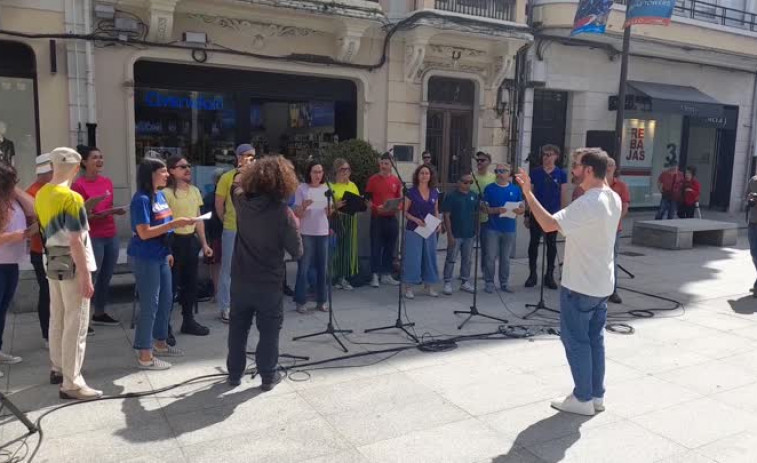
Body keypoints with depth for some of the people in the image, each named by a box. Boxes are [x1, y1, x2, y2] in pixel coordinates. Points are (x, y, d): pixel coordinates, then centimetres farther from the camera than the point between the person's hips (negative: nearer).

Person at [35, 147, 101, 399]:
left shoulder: (41, 195, 7)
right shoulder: (71, 198, -19)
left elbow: (46, 231, 14)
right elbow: (76, 242, -21)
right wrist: (85, 276, -18)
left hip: (53, 262, 9)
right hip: (72, 266, -8)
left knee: (57, 319, 19)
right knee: (76, 325, -3)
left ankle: (58, 369, 33)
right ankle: (72, 384, 1)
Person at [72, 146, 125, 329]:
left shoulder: (108, 182, 11)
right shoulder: (79, 185, -9)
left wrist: (117, 210, 2)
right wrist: (97, 214, -24)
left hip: (112, 236, 7)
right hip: (92, 238, -7)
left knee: (106, 277, 11)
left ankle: (100, 314, 23)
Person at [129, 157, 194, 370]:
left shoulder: (160, 195, 9)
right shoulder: (142, 199, -17)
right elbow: (144, 233, -22)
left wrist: (167, 252, 19)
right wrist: (174, 224, -24)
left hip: (160, 257, 9)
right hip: (145, 259, -9)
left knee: (166, 300, 16)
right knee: (149, 305, -3)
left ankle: (160, 343, 33)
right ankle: (145, 356, 7)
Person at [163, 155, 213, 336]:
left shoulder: (195, 191, 10)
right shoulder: (166, 193, -13)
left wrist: (204, 243, 13)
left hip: (191, 240, 7)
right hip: (174, 241, -7)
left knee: (191, 282, 15)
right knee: (171, 284, 0)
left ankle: (188, 321, 30)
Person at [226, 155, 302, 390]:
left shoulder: (242, 201, -6)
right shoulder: (283, 213, -18)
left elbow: (238, 186, 21)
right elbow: (297, 252, -11)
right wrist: (293, 225, 5)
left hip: (240, 279, 4)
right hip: (269, 283, -4)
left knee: (238, 328, 17)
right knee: (269, 330, 11)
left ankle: (235, 373, 28)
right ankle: (268, 376, 20)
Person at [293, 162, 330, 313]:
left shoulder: (326, 189, 8)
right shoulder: (302, 189, -3)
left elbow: (328, 213, 11)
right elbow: (297, 214, -6)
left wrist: (331, 207, -10)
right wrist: (304, 206, -25)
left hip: (323, 232, 4)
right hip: (306, 233, -4)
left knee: (322, 267, 7)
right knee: (303, 268, -2)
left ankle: (321, 301, 17)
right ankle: (300, 301, 7)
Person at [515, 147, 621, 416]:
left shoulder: (587, 203, -24)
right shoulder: (614, 199, 6)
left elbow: (549, 224, -28)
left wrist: (528, 193, -21)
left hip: (580, 285, -9)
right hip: (602, 283, 9)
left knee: (576, 340, 4)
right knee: (595, 338, 16)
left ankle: (583, 399, 13)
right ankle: (597, 396, 25)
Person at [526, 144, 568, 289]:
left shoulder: (561, 174, 1)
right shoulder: (535, 172, 2)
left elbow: (563, 196, 3)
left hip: (553, 215, 0)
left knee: (551, 244, 8)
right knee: (534, 243, 4)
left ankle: (549, 276, 18)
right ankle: (532, 274, 14)